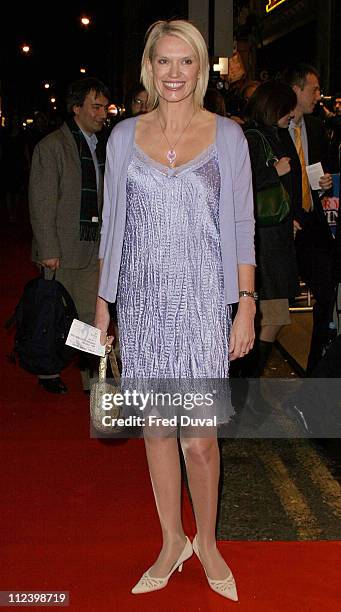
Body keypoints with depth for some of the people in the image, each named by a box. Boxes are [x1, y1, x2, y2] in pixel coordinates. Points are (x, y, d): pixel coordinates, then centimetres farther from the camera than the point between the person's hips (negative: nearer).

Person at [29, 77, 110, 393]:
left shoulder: (99, 147, 13)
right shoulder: (51, 146, -8)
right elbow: (41, 204, -11)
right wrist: (48, 251, -15)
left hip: (93, 248, 6)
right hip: (63, 249, -6)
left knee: (92, 313, 7)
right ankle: (49, 372, 22)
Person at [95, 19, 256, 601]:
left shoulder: (227, 135, 2)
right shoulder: (124, 136, 7)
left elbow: (242, 226, 2)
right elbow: (112, 225, 11)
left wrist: (247, 304, -4)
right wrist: (102, 301, 8)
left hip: (203, 301, -2)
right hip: (142, 302, 2)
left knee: (199, 438, -2)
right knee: (156, 428, 9)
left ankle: (206, 543, 22)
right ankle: (172, 542, 28)